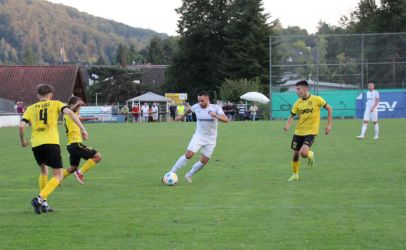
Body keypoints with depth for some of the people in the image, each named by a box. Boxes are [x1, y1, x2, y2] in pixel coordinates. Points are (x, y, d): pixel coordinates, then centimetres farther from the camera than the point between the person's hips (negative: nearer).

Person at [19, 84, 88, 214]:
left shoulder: (31, 108, 16)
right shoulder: (55, 104, 12)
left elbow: (21, 126, 4)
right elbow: (69, 112, -6)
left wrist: (22, 140, 22)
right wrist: (82, 129, -8)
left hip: (36, 144, 4)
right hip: (51, 143, -4)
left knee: (43, 172, 26)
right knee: (59, 175, 1)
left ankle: (43, 203, 19)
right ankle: (40, 198, -19)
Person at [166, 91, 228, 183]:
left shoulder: (216, 108, -12)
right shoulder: (196, 107, -4)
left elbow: (226, 119, -26)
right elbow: (190, 110, 20)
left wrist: (216, 116, -44)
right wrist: (182, 116, 35)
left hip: (210, 140, 0)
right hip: (198, 136, 0)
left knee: (203, 162, 0)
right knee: (188, 155, -18)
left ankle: (189, 175, 23)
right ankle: (171, 173, -12)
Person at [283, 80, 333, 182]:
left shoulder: (316, 99, -10)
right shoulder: (298, 103, 0)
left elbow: (329, 109, 0)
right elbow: (292, 116, 4)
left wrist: (329, 125, -3)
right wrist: (288, 125, -17)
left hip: (311, 132, -4)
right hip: (298, 132, 4)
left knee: (303, 153, -22)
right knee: (295, 154, 8)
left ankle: (310, 154, 14)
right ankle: (295, 175, 29)